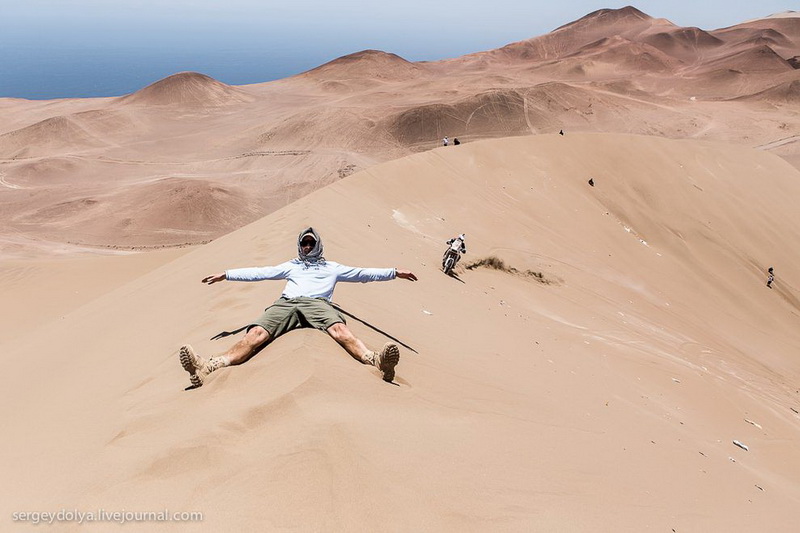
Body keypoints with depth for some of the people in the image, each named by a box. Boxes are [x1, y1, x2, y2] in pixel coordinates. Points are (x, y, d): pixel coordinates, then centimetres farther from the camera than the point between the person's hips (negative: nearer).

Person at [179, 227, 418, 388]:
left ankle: (375, 360, -62)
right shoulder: (291, 266, 38)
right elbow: (259, 272, 36)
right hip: (286, 303, 2)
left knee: (339, 328, -36)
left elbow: (363, 273, 28)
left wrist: (394, 272, 20)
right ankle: (209, 367, -48)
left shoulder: (332, 268, 33)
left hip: (316, 303, -1)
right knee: (257, 334, -27)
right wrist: (225, 274, 31)